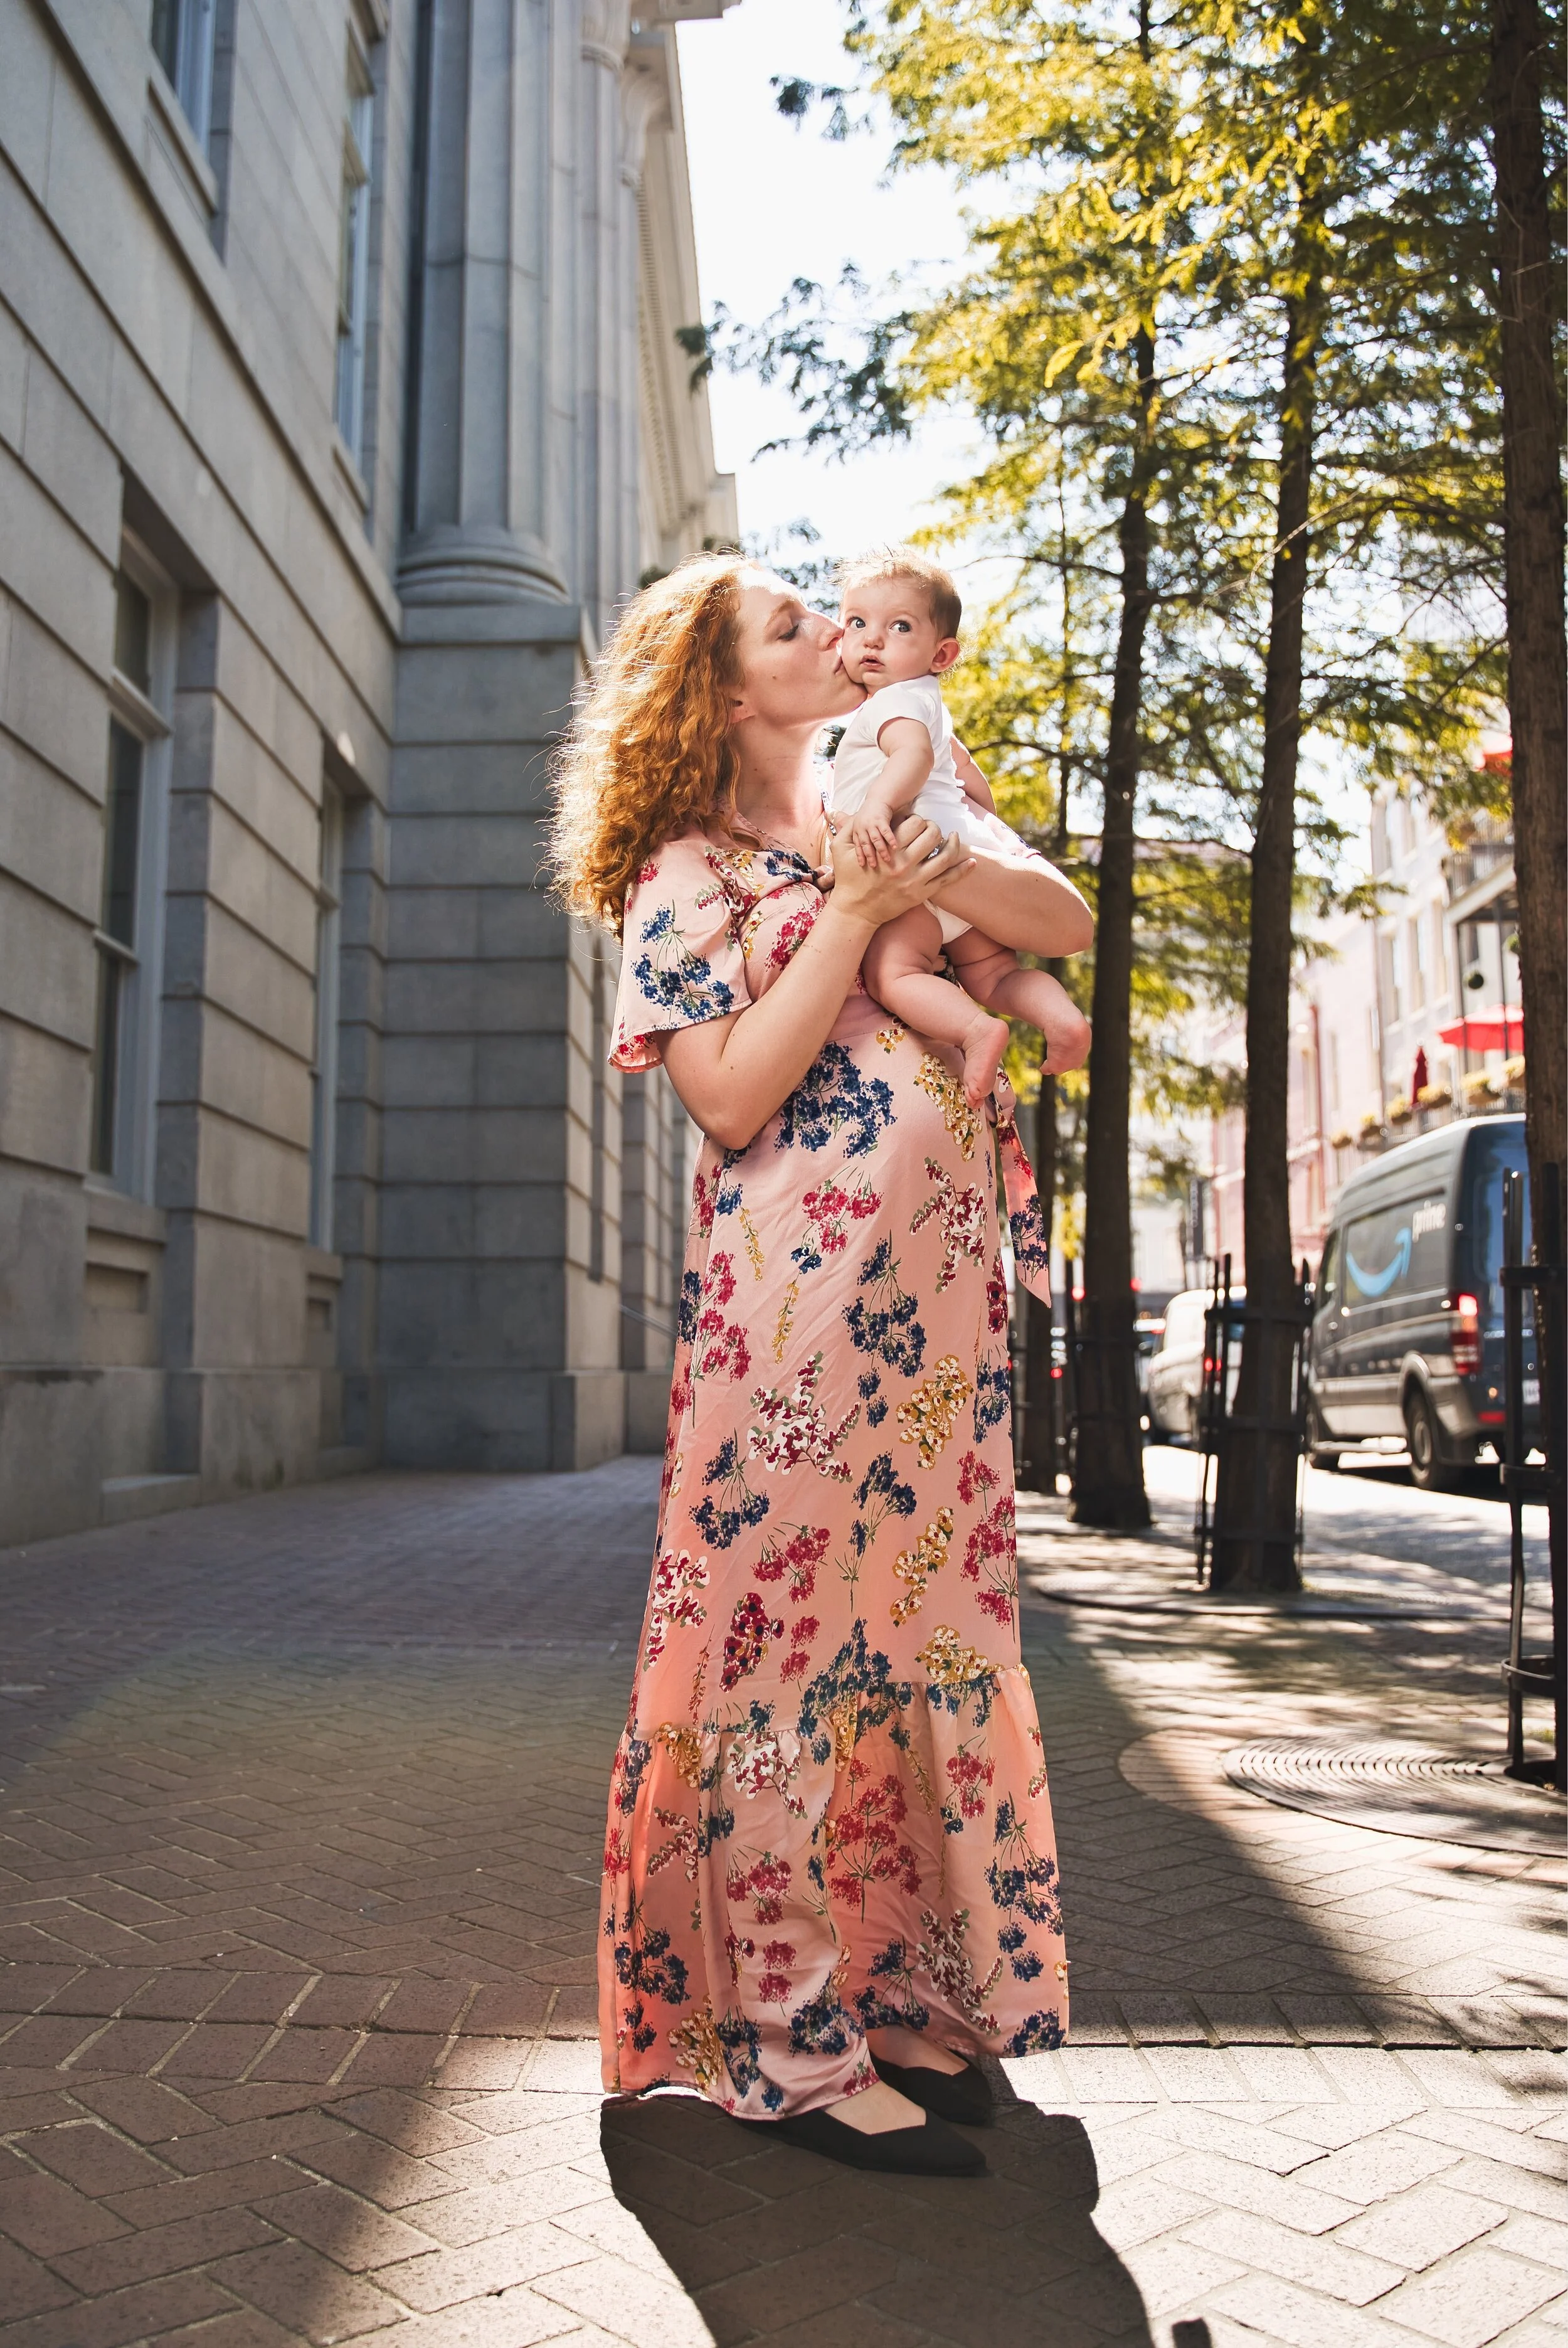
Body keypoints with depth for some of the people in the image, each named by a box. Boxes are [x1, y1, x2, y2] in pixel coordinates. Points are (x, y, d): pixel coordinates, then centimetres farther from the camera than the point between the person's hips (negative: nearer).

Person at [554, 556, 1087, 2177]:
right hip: (796, 1305, -7)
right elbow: (733, 1098, -12)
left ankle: (893, 1989, 25)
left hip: (934, 1312, 8)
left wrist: (962, 870, 7)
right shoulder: (686, 870, 1)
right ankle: (785, 2044, 8)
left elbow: (1069, 921, 25)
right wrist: (857, 916, -12)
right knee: (791, 1645, -3)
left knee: (918, 1636, 11)